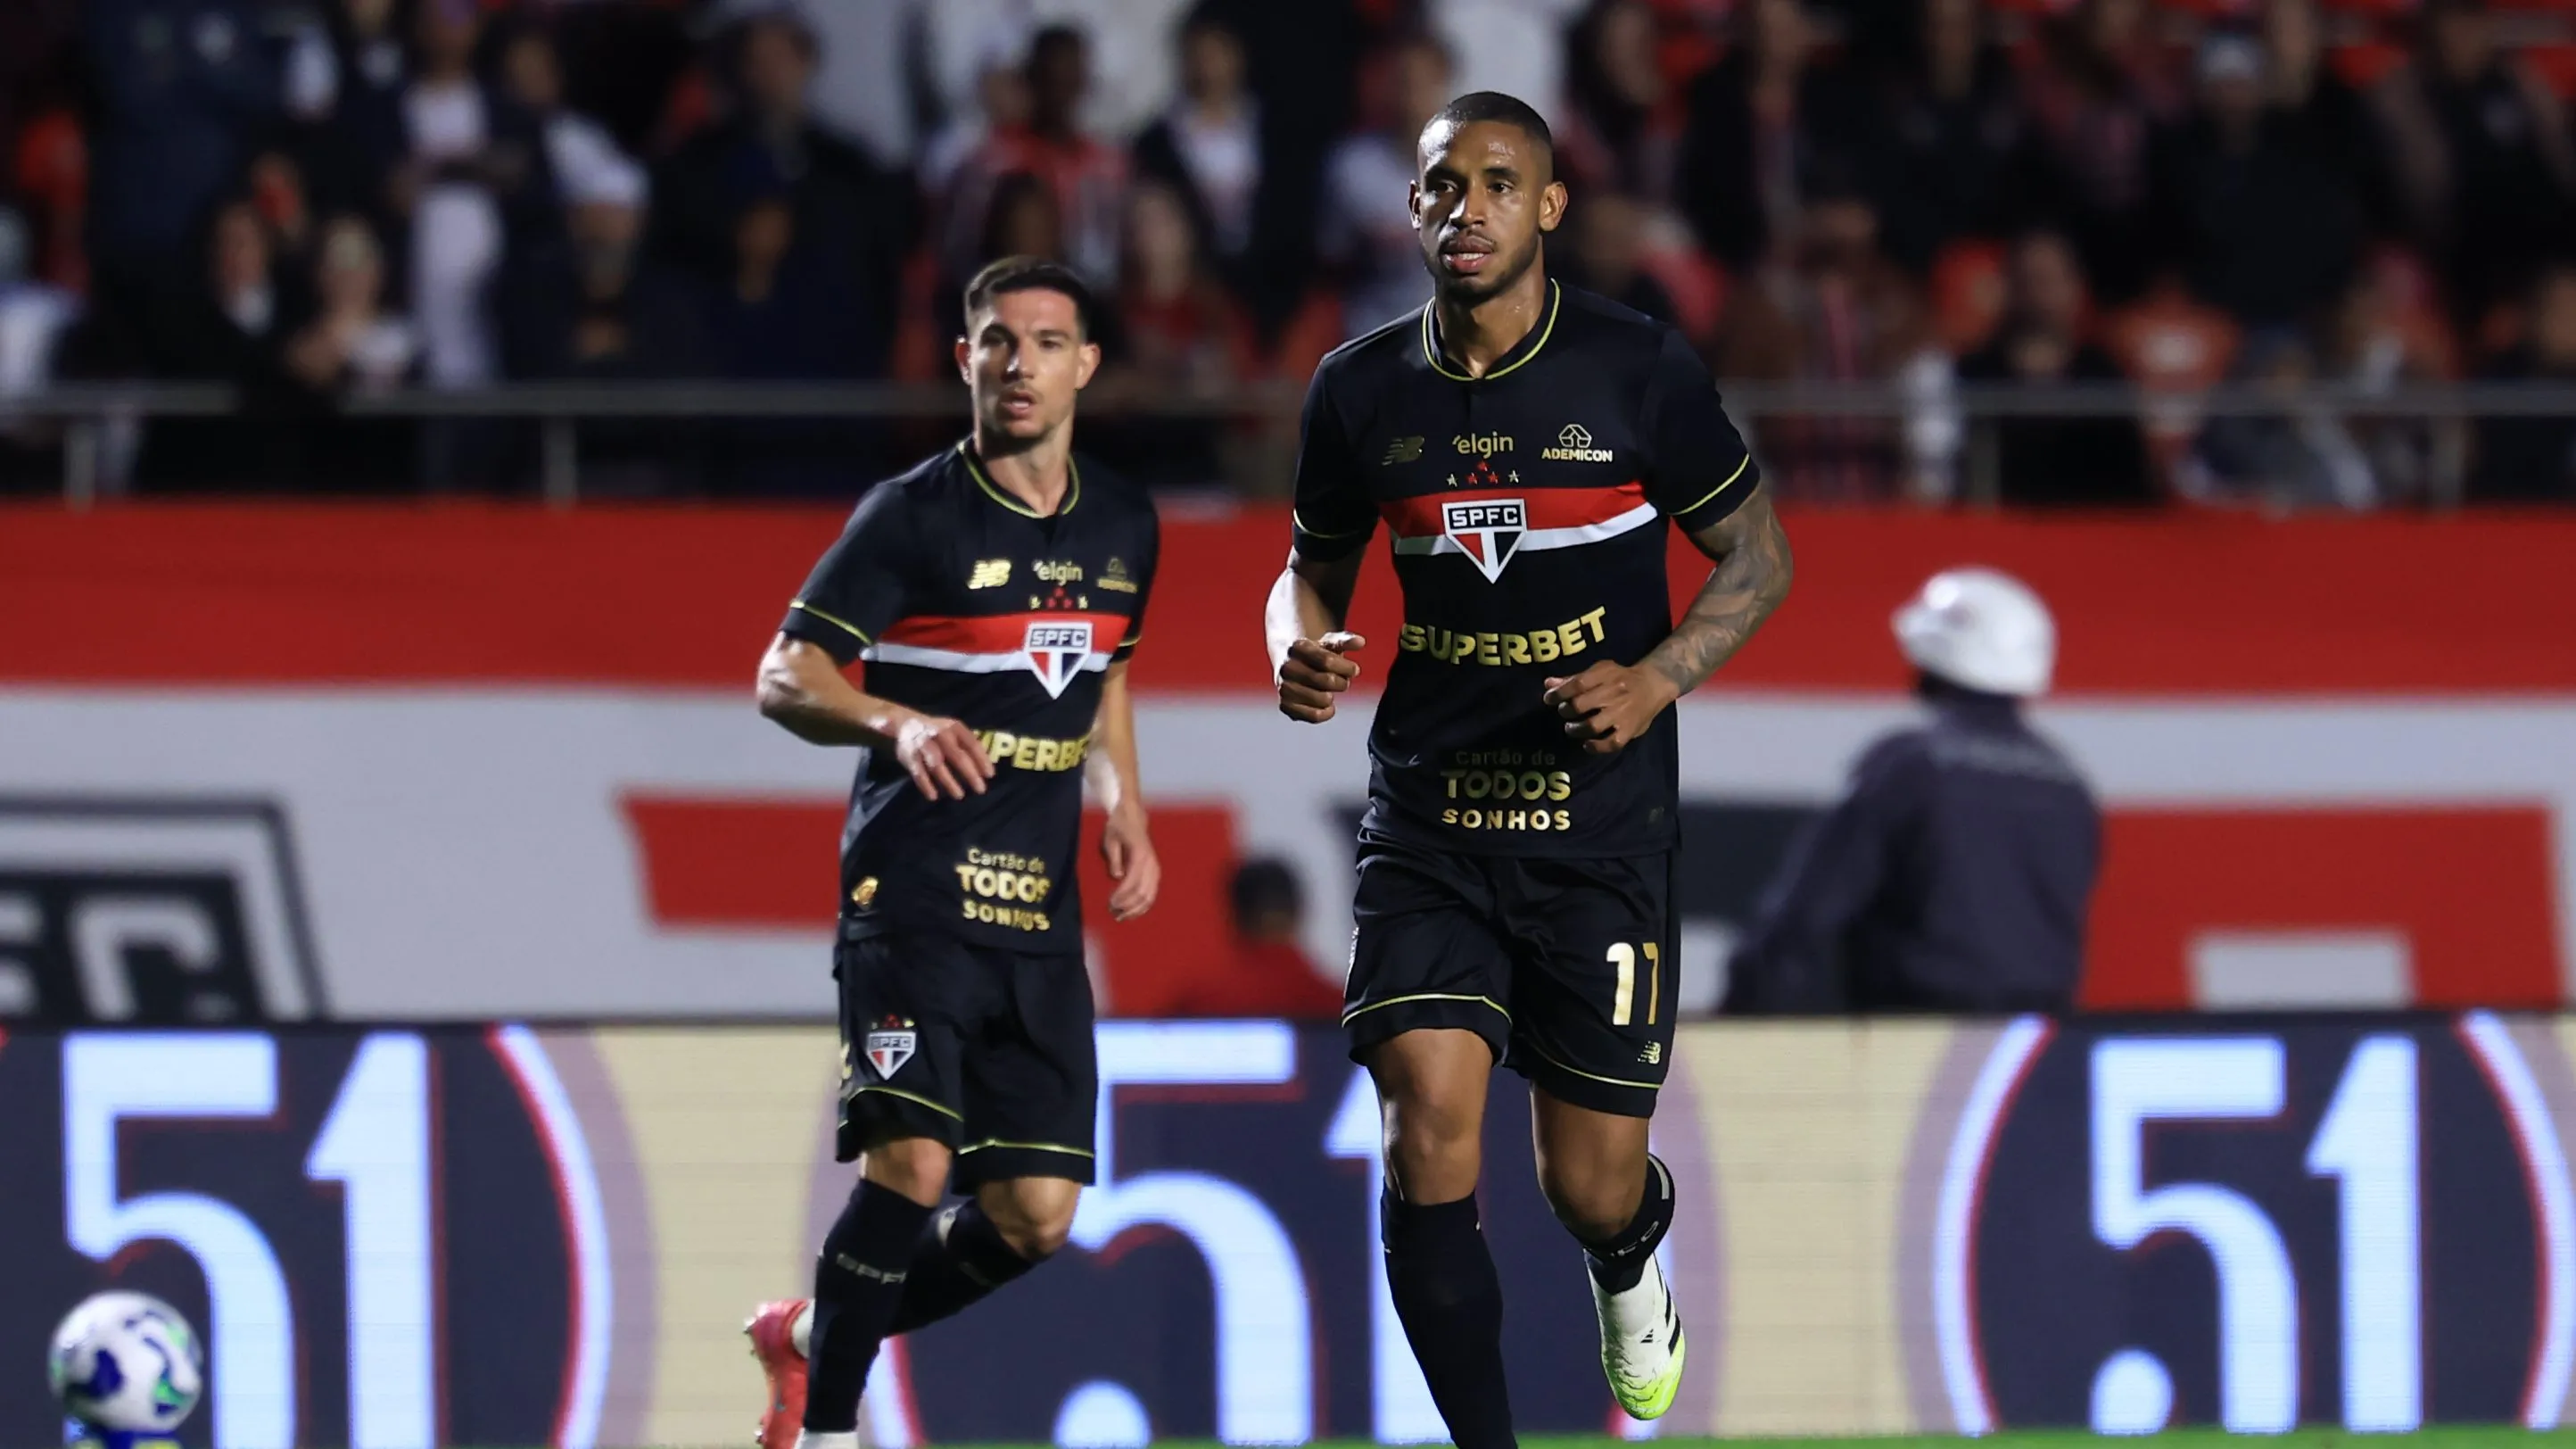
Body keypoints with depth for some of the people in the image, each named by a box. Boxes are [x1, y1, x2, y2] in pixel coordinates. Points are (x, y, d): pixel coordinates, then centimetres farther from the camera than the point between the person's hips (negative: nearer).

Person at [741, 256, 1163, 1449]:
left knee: (1034, 1216, 1)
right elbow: (785, 678, -9)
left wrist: (1124, 812, 12)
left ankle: (813, 1335, 24)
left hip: (1039, 917, 6)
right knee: (913, 1163, -21)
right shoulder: (914, 515, -7)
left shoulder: (1121, 527, 11)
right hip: (911, 894, -6)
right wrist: (899, 725, -28)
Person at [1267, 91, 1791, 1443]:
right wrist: (1298, 647, -7)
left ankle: (1630, 1271, 42)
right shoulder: (1361, 390, 2)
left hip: (1599, 818, -2)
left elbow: (1758, 555, 2)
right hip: (1426, 816, 2)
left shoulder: (1638, 369, -6)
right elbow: (1315, 562, 17)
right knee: (1430, 1133, -16)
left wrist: (1659, 677, -15)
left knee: (1593, 1189, 3)